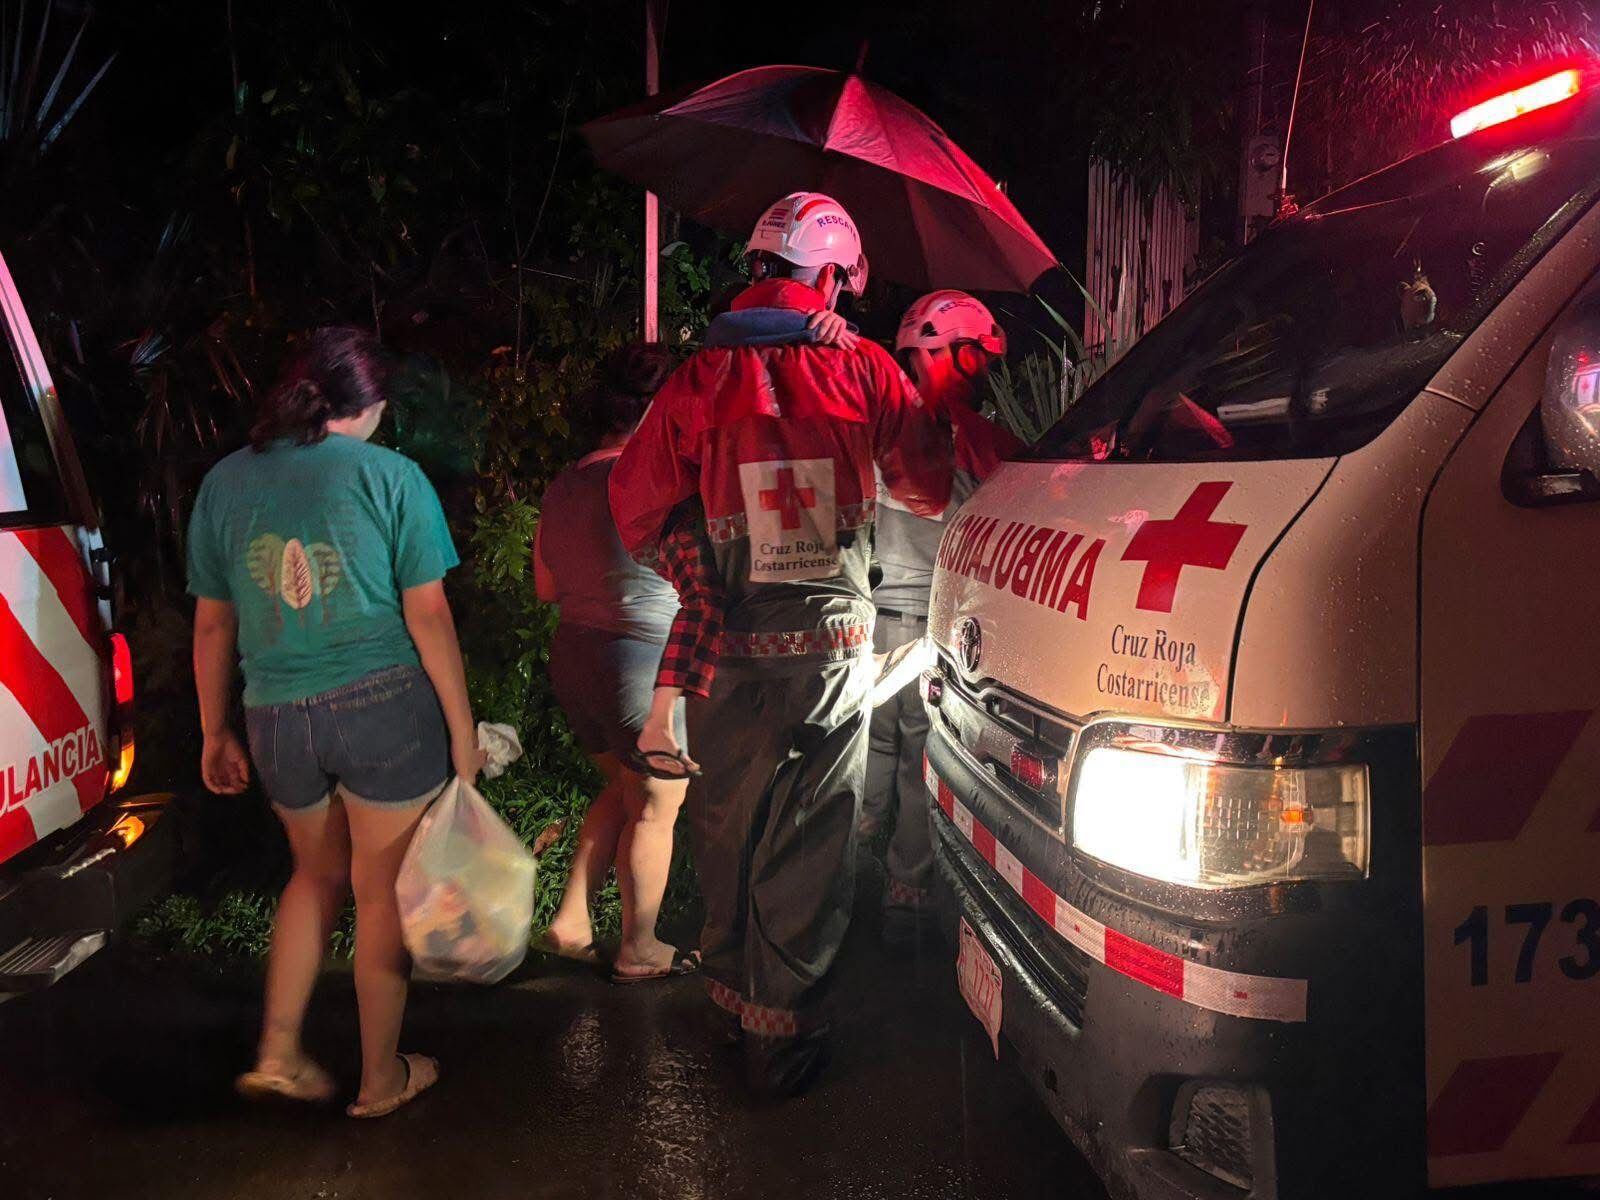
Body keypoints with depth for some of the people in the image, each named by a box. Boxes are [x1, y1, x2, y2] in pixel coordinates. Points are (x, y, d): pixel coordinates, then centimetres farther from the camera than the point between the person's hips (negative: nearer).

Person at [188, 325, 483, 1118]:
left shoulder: (226, 481, 5)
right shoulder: (390, 476, -6)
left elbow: (212, 626, 8)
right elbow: (428, 616, -8)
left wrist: (215, 733, 17)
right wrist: (462, 729, -1)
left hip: (276, 718, 4)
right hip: (383, 705, -4)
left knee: (318, 874, 26)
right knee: (382, 891, 12)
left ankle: (278, 1054, 24)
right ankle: (382, 1077, 25)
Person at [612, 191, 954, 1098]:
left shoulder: (702, 380, -3)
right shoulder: (864, 371, -5)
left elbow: (637, 506, 3)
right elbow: (931, 484, 4)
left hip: (733, 655, 1)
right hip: (832, 649, -1)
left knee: (729, 829, 19)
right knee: (811, 848, 8)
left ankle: (734, 984, 35)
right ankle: (786, 1031, 14)